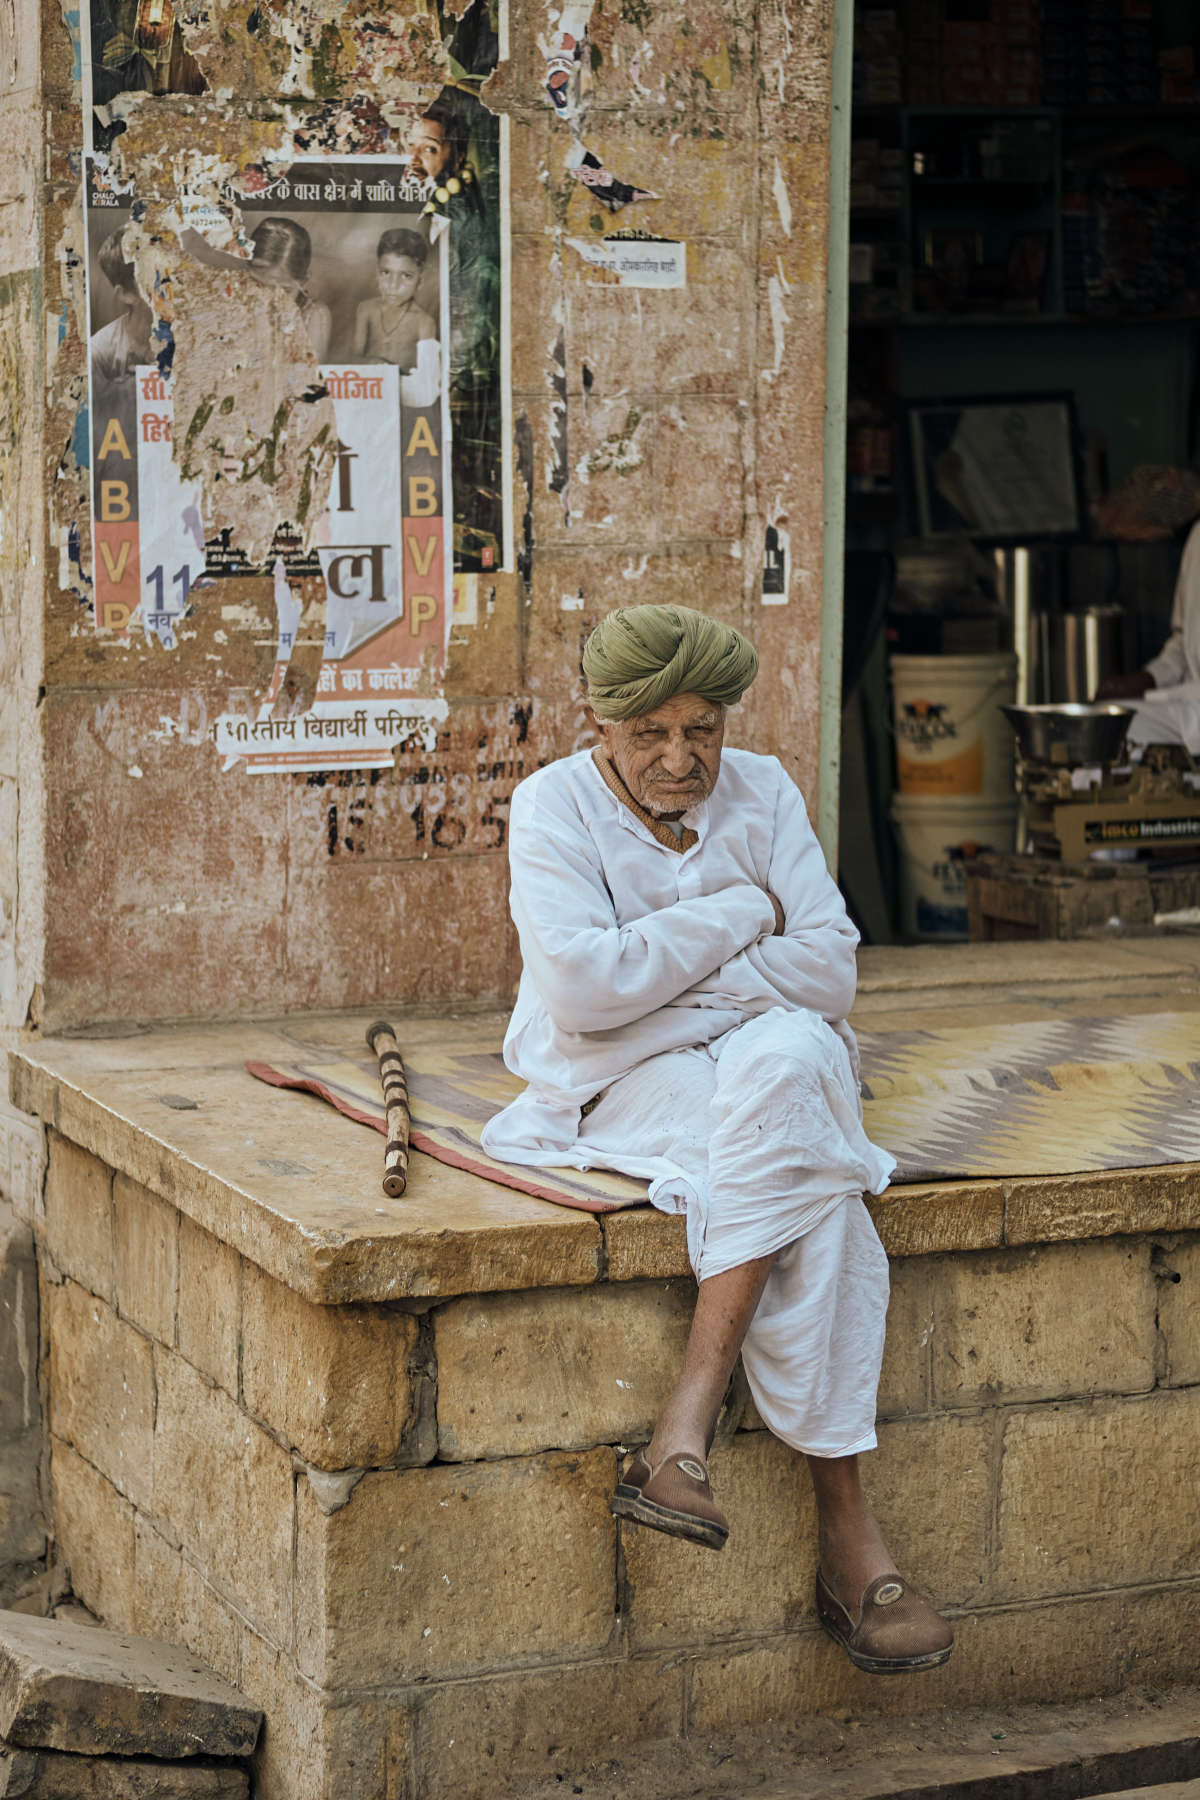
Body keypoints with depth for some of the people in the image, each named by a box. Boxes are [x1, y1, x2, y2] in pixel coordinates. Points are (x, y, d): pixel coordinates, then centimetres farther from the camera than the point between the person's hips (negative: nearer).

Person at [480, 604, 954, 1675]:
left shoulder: (762, 793, 6)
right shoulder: (554, 805, -4)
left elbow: (829, 970, -4)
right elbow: (583, 989, -19)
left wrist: (657, 979, -12)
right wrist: (741, 915, -11)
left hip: (775, 1057, 4)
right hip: (622, 1083, -3)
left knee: (785, 1062, -35)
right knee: (809, 1188, -32)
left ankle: (691, 1417, -35)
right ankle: (846, 1527, -34)